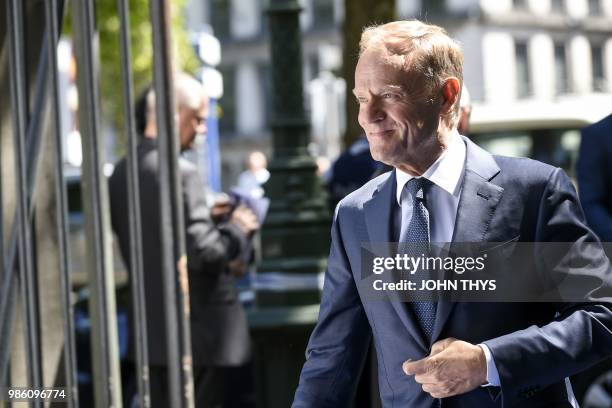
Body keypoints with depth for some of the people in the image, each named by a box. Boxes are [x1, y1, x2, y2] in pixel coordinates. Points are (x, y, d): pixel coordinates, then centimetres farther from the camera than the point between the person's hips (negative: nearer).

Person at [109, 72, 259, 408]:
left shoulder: (121, 173, 7)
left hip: (151, 330, 8)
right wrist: (237, 229, -4)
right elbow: (202, 251, -23)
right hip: (196, 329, -8)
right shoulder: (179, 173, -19)